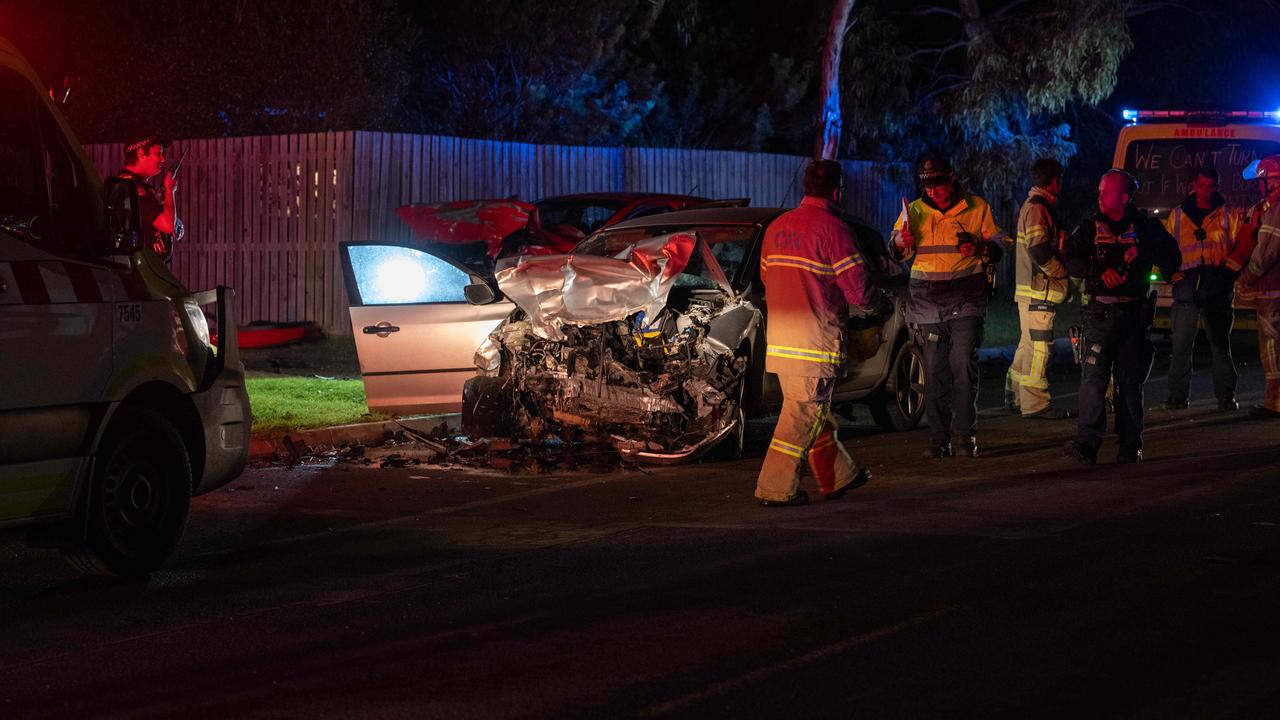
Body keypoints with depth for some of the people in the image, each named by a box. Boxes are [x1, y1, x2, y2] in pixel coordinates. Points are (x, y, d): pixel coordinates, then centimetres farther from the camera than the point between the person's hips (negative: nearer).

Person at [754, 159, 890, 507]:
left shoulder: (777, 226, 10)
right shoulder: (833, 229, -13)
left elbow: (766, 276, 18)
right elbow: (857, 289, -12)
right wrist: (882, 306, 8)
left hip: (778, 334, 8)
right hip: (815, 335, -8)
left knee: (813, 409, 18)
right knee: (804, 412, -2)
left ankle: (839, 476, 30)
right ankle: (777, 489, -2)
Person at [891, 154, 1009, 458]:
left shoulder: (977, 208, 4)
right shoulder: (914, 211, 9)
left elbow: (1000, 245, 10)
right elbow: (897, 254, 11)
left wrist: (981, 247, -13)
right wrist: (901, 244, -13)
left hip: (966, 299, -2)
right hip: (927, 301, 2)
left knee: (963, 365, -12)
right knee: (934, 372, 2)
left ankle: (964, 435, -7)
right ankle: (939, 438, 7)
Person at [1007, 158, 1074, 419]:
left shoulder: (1039, 206, 20)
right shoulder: (1037, 207, -14)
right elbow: (1039, 250, -23)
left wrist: (1060, 272, 15)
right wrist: (1062, 271, -12)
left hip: (1034, 289, 11)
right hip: (1037, 291, -11)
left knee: (1029, 344, 16)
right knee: (1039, 345, -10)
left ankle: (1015, 396, 22)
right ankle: (1035, 404, -10)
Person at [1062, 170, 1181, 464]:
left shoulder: (1146, 227, 8)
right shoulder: (1090, 228, 11)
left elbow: (1172, 261, 6)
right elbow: (1071, 260, 2)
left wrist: (1143, 250, -10)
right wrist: (1101, 271, -13)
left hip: (1134, 313, 0)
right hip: (1100, 311, 0)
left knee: (1130, 380, 4)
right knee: (1093, 375, -12)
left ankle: (1130, 445, 12)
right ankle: (1087, 442, -18)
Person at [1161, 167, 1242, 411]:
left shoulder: (1228, 215, 8)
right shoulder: (1178, 215, 12)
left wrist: (1228, 273, -8)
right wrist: (1173, 273, -1)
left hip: (1217, 288, -1)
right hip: (1186, 286, 1)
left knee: (1220, 344, 3)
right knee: (1181, 345, -2)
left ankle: (1226, 396, 7)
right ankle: (1178, 396, 2)